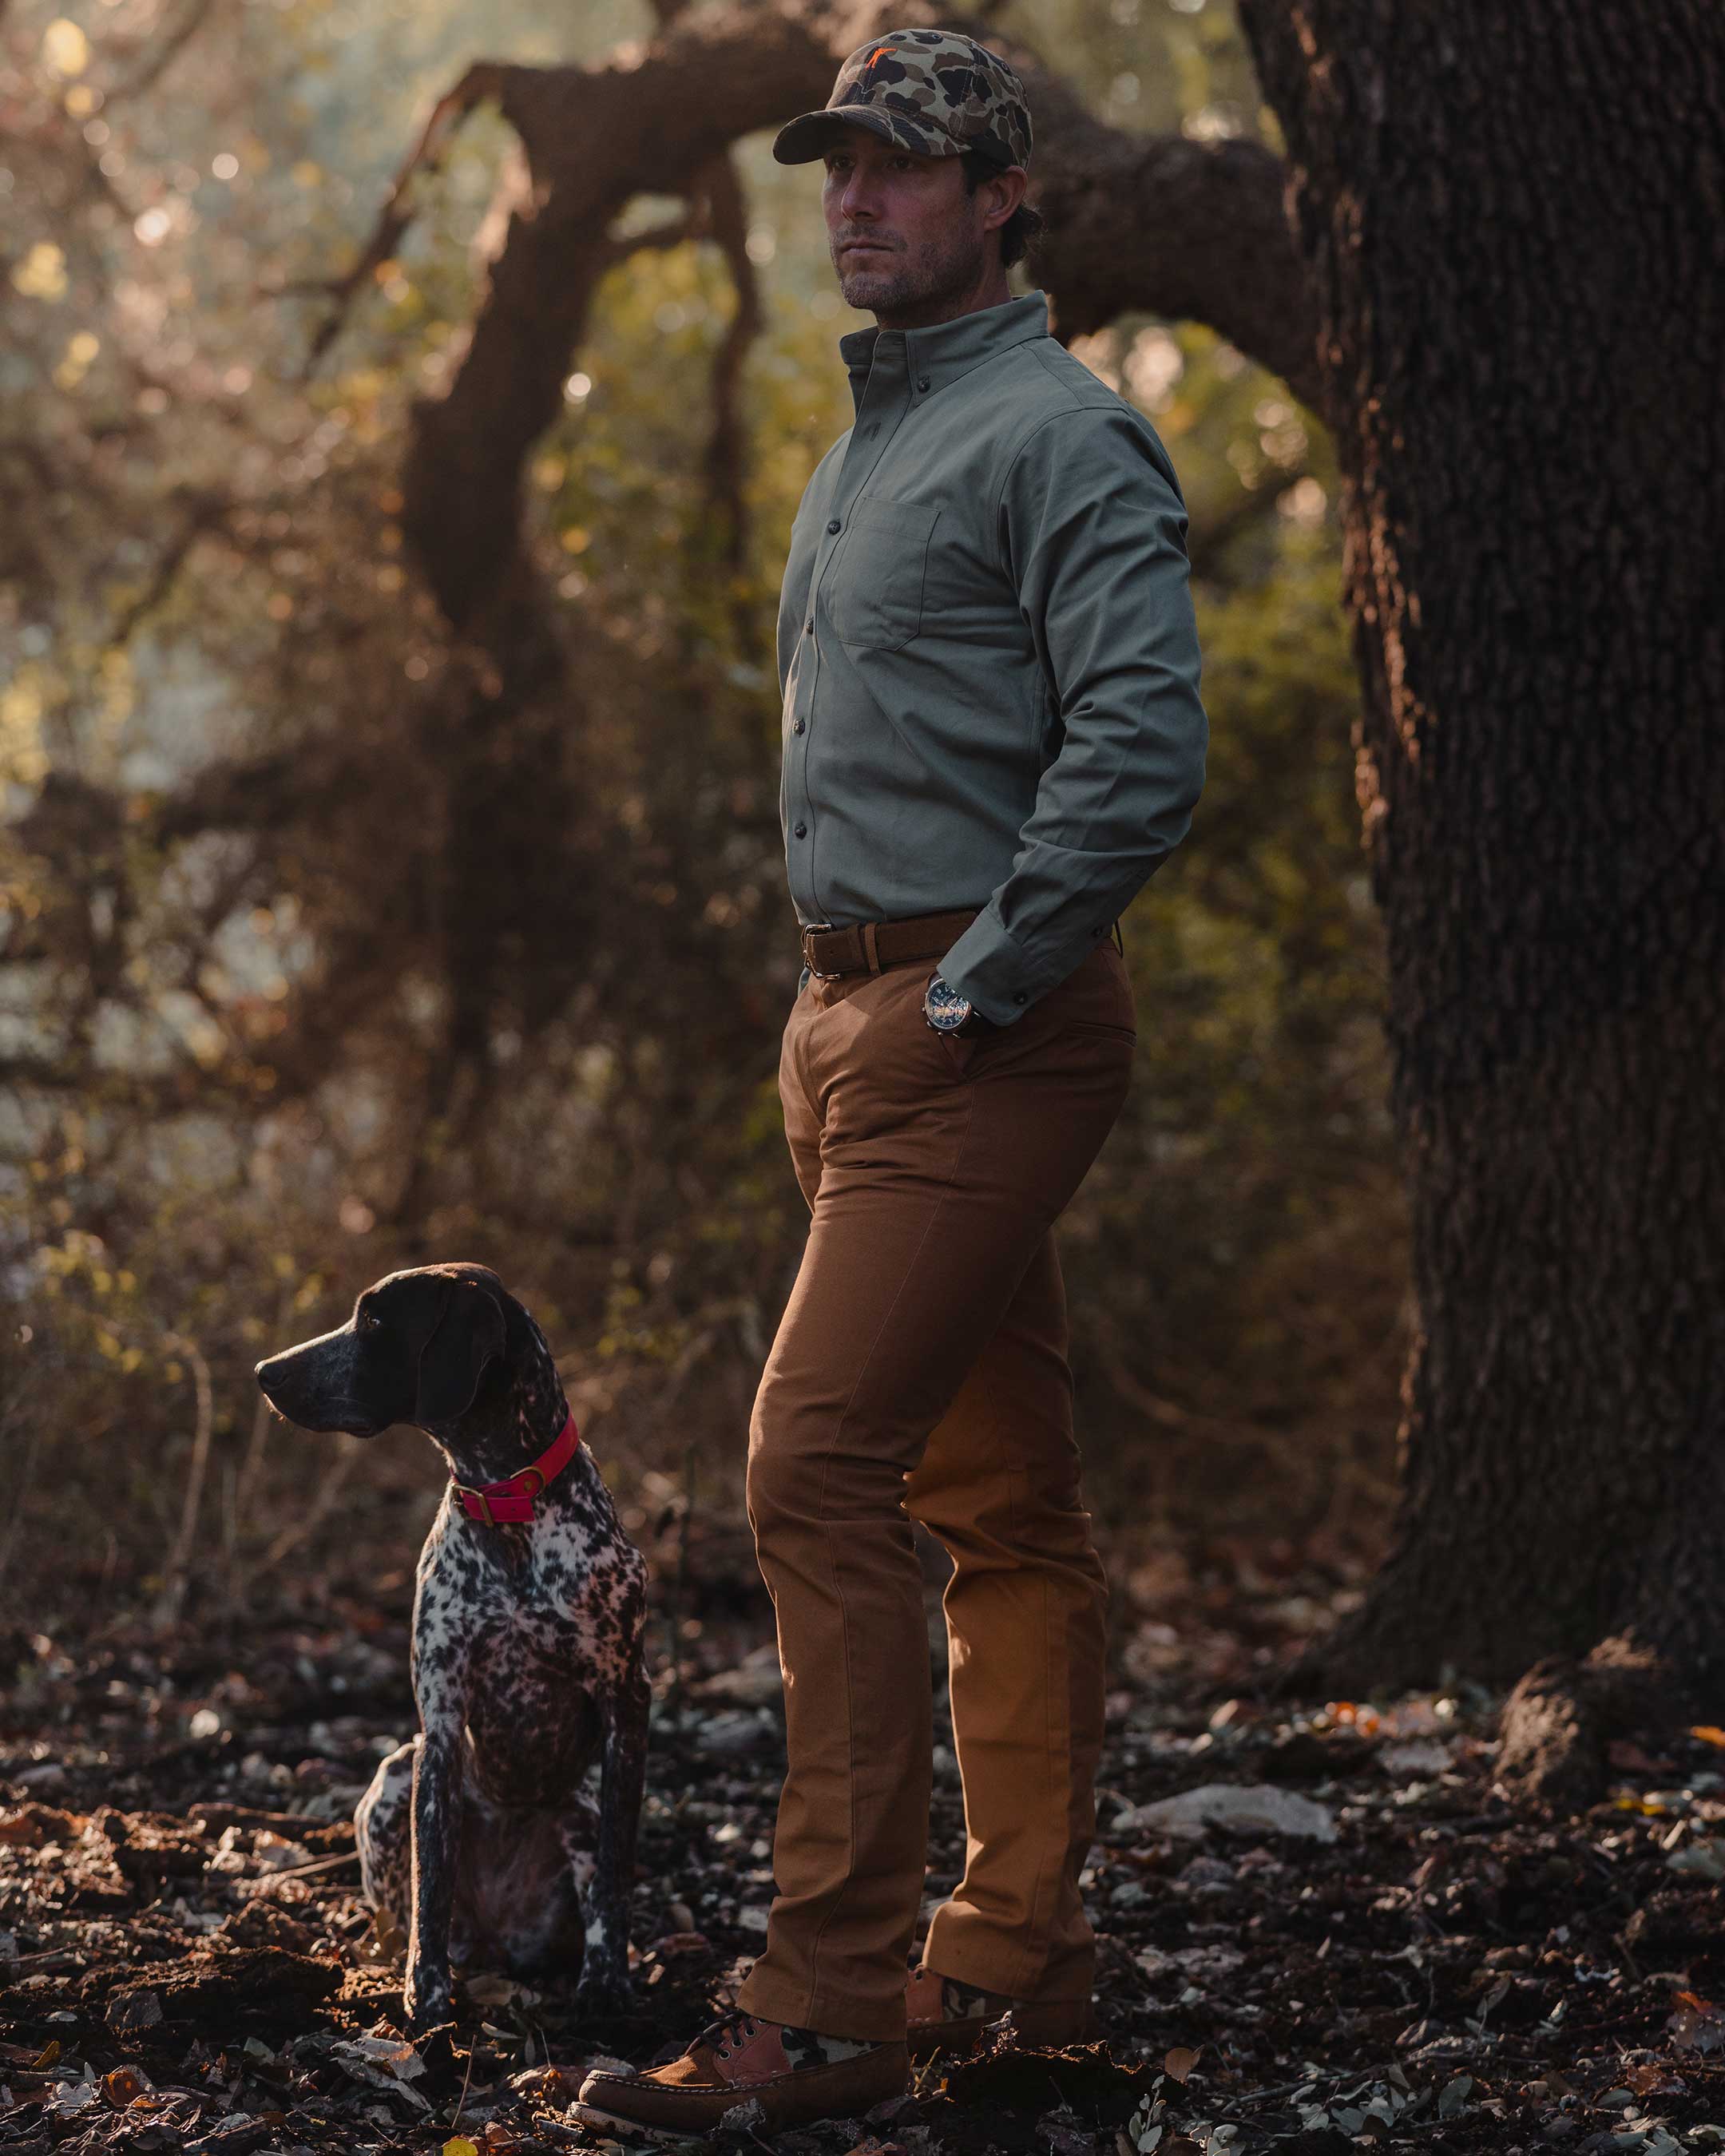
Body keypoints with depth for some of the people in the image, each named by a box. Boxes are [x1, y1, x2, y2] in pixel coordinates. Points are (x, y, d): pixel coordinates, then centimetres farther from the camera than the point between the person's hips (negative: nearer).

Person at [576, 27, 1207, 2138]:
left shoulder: (1059, 435, -11)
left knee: (819, 1469, -15)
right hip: (854, 1015, 10)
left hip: (982, 1034, -10)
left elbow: (1141, 750, -22)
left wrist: (977, 992, -19)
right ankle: (1017, 1948, 19)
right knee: (1001, 1498, 13)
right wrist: (845, 1002, 16)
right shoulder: (862, 445, 20)